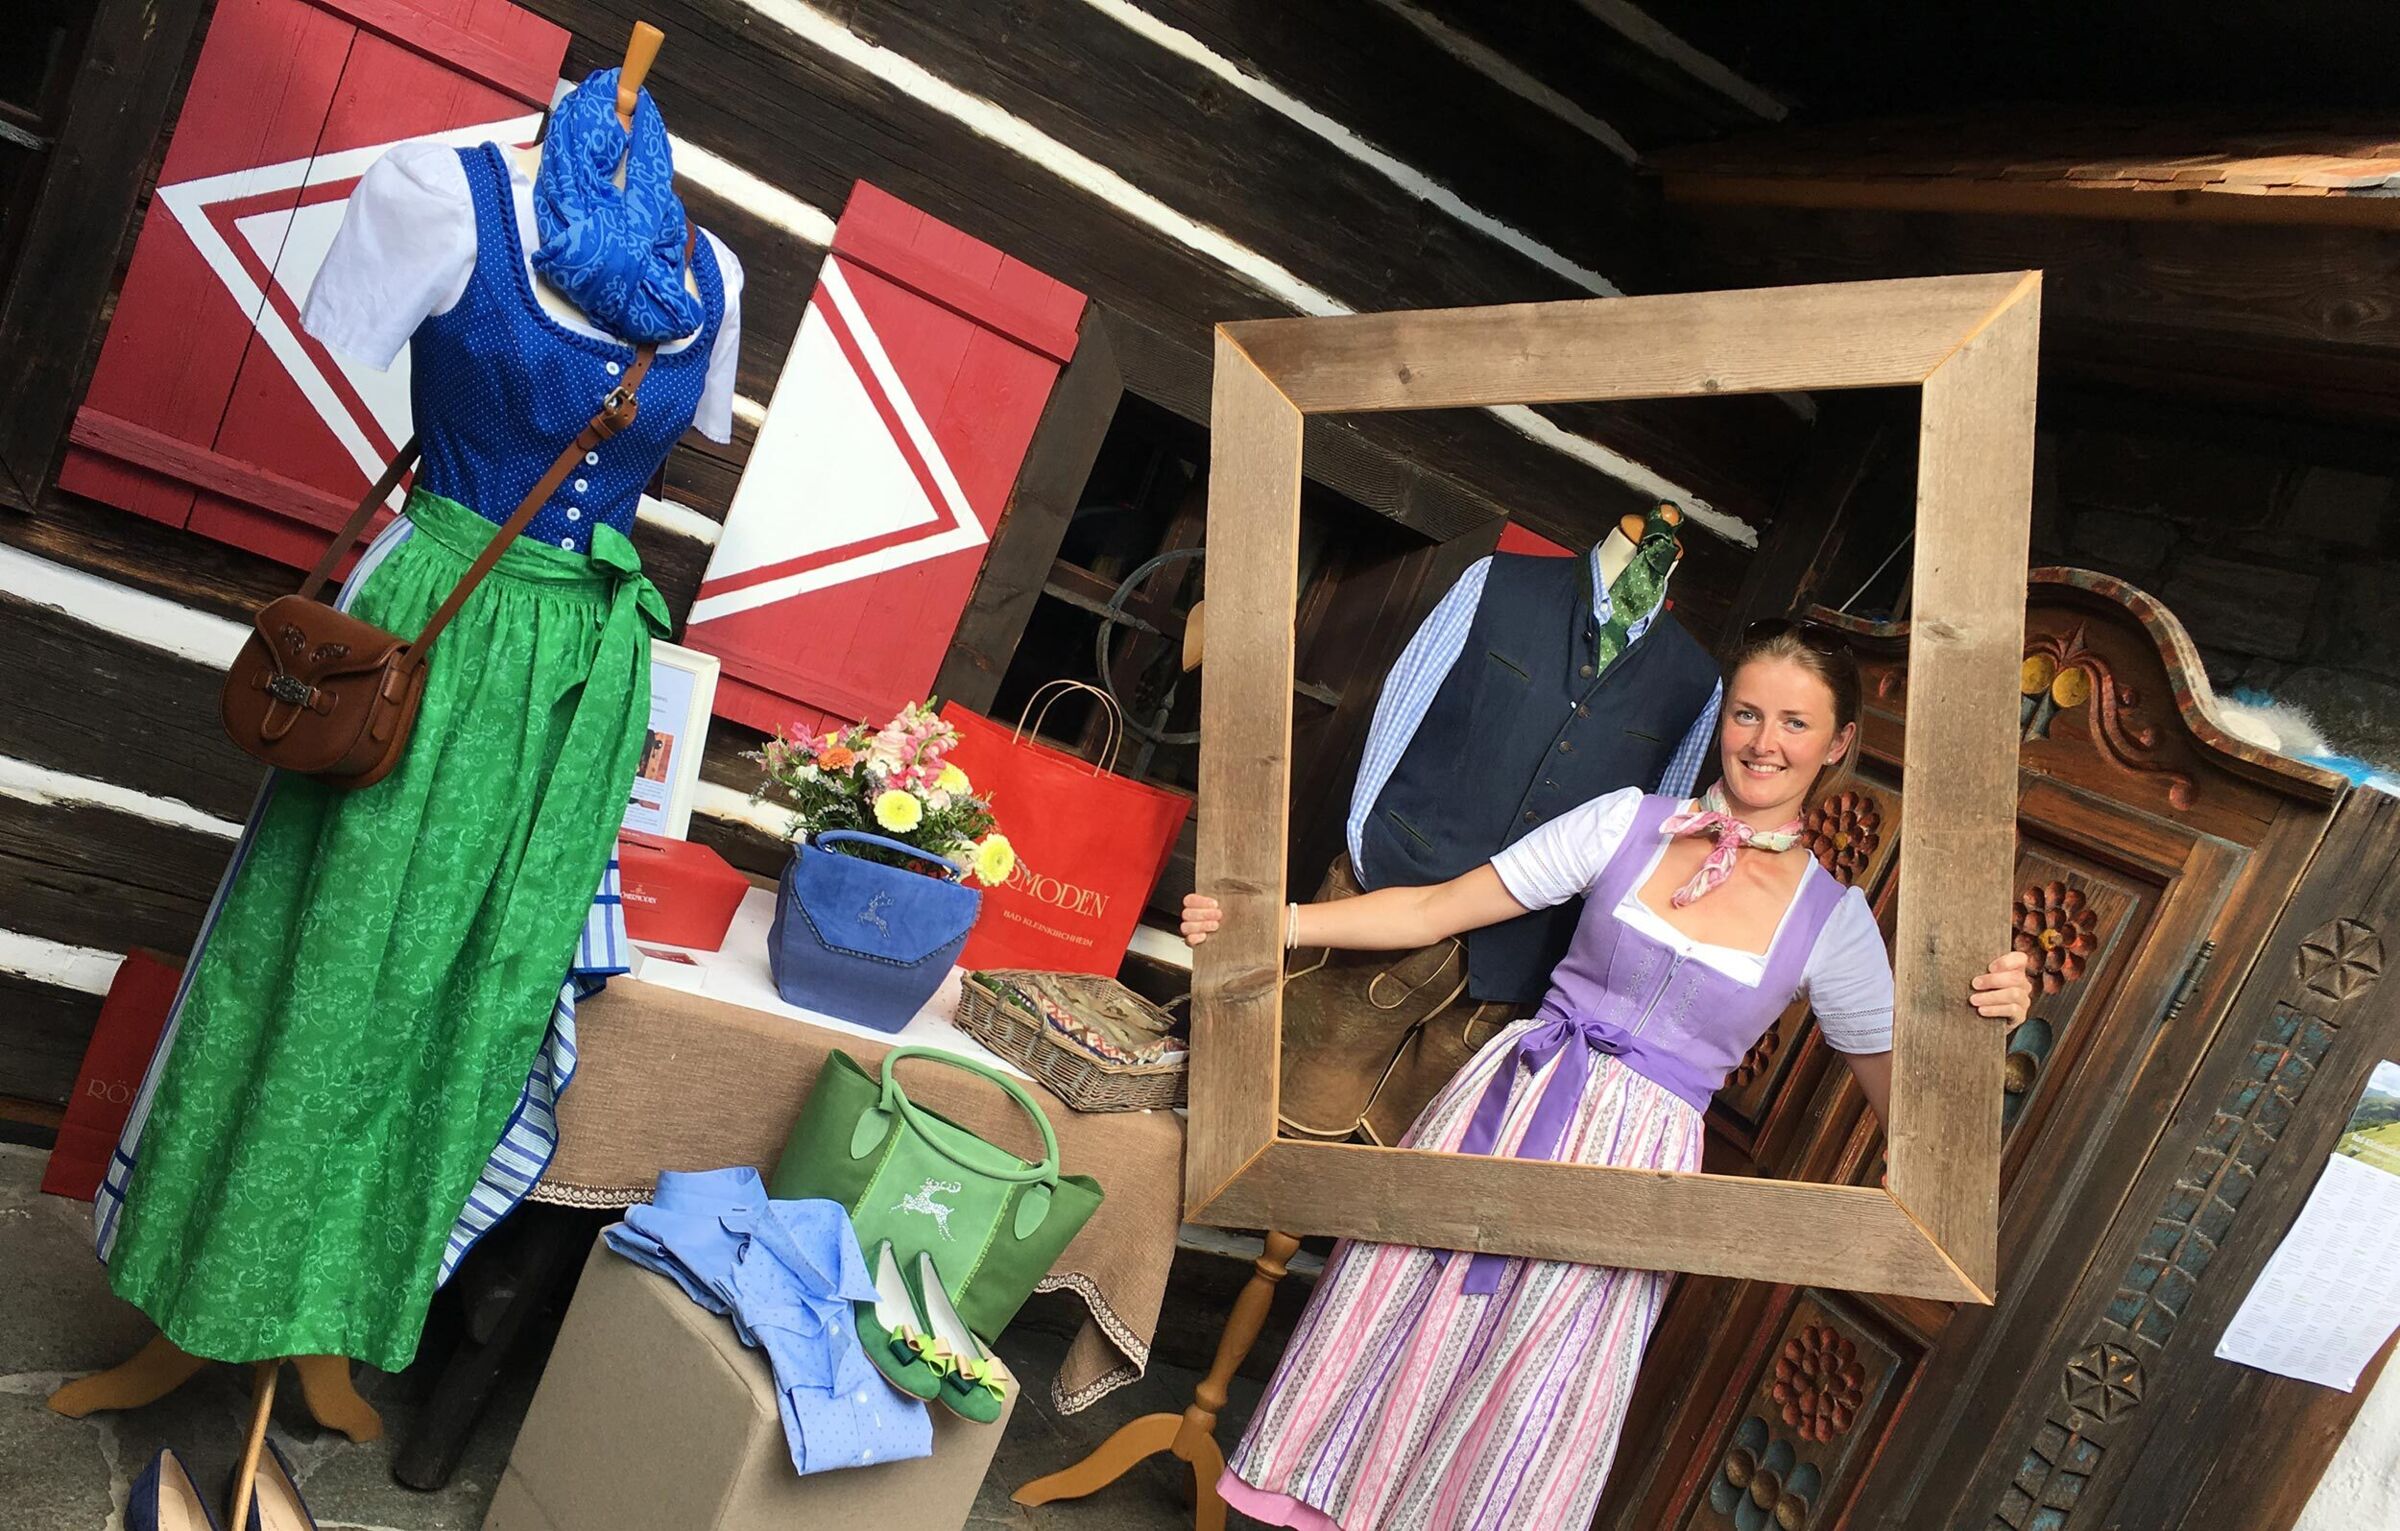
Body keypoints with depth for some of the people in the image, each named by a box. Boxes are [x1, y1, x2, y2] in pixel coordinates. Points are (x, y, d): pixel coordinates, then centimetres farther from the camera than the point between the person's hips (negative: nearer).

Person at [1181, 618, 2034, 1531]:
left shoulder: (1833, 921, 0)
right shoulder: (1629, 821, 1)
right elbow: (1435, 910, 0)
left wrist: (1984, 1020, -14)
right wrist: (1273, 922, -7)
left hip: (1634, 1164, -1)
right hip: (1506, 1109, 1)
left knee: (1527, 1415, 2)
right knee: (1394, 1327, 5)